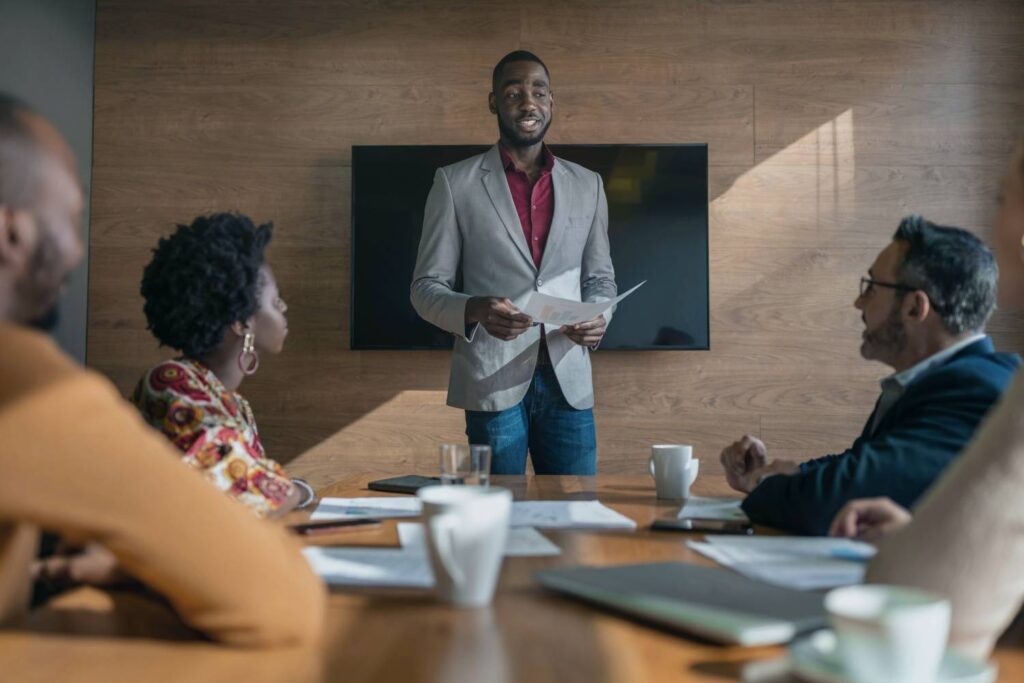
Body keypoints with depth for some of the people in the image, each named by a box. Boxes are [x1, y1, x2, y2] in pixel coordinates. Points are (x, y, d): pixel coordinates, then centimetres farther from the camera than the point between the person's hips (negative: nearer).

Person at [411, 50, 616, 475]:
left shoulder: (587, 185, 13)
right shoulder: (455, 183, 3)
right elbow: (426, 288, 2)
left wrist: (598, 319, -5)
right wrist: (475, 310, -19)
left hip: (568, 381, 3)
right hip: (492, 381, -2)